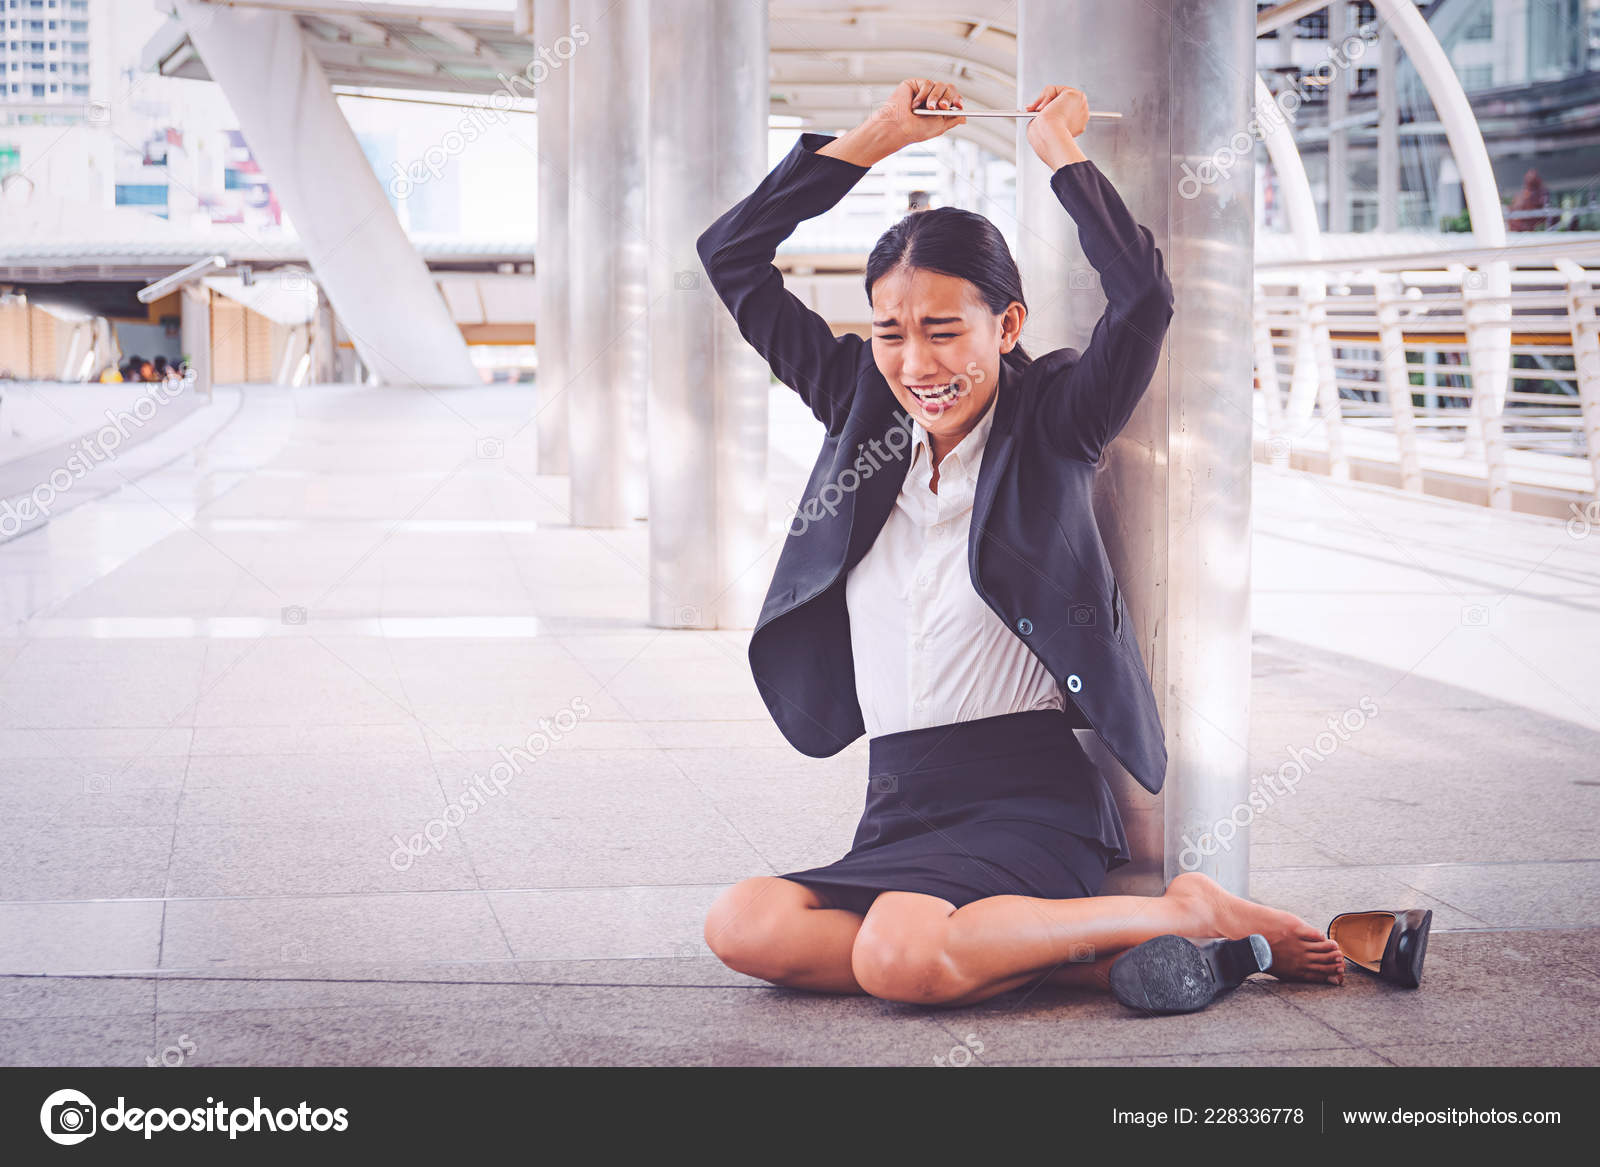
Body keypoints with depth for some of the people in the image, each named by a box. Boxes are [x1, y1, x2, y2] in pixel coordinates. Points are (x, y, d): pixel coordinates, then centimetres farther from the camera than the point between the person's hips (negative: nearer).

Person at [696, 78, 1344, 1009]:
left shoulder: (1052, 422, 1)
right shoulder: (864, 408, 13)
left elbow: (1143, 295, -18)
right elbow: (732, 258, 14)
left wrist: (1060, 148, -2)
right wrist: (880, 137, 11)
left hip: (1030, 799, -5)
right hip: (899, 809, 6)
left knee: (902, 957, -35)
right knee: (742, 927, -27)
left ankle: (1187, 913, -13)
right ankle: (1094, 958, -21)